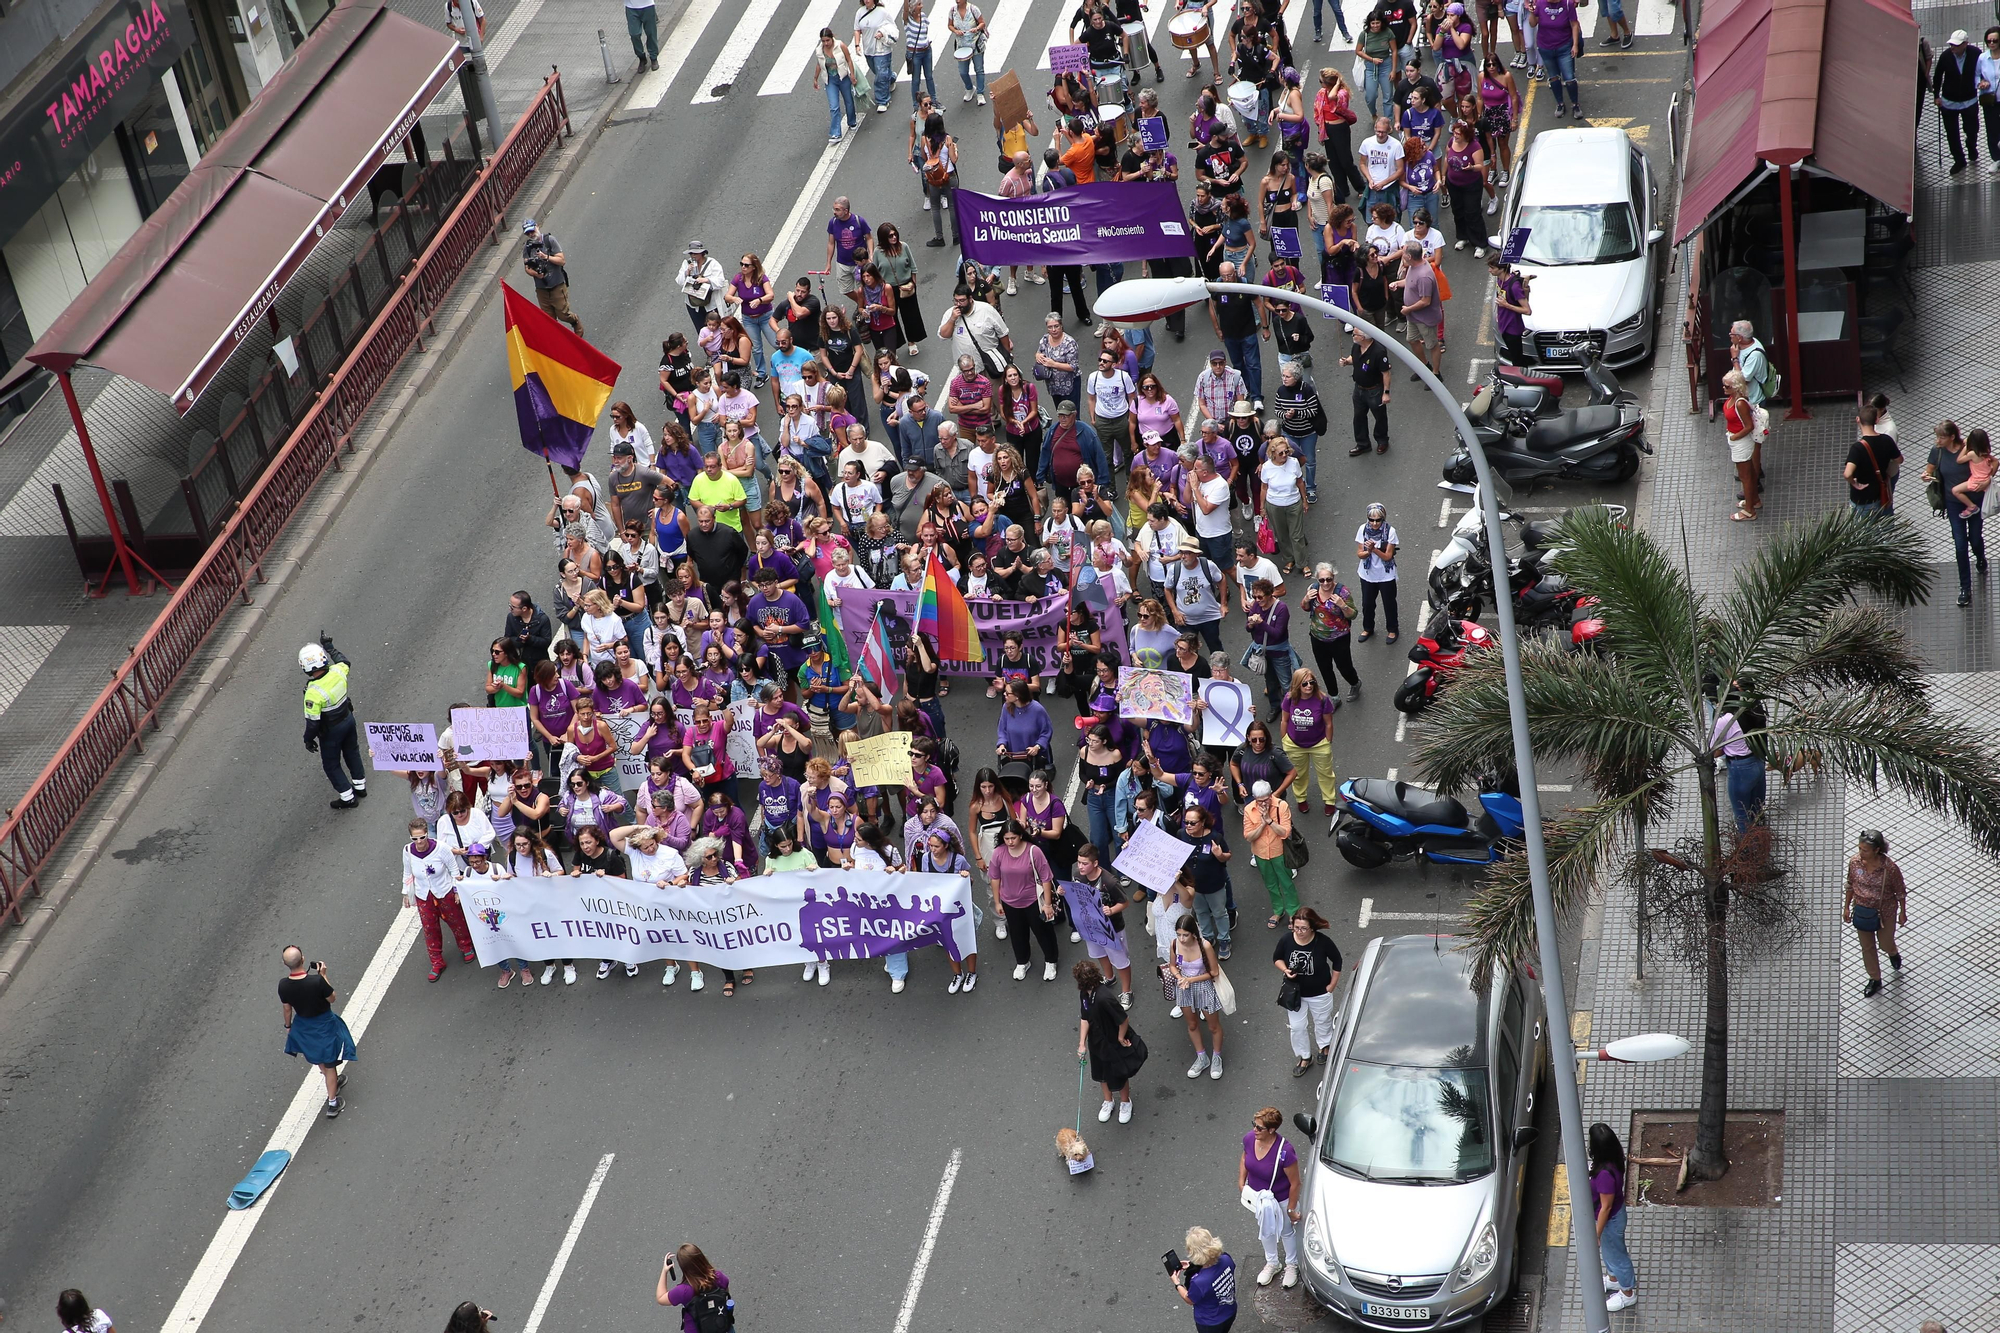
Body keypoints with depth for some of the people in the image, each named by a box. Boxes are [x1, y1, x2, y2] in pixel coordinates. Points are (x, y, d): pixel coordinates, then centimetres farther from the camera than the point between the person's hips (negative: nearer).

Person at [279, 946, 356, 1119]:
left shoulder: (283, 985, -23)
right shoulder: (317, 981, -35)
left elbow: (287, 1008, -5)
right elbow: (332, 999, -16)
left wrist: (288, 1026, 13)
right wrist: (323, 975, -12)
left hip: (303, 1026, 4)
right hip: (324, 1025, -4)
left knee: (318, 1058, 32)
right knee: (330, 1064, 16)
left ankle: (334, 1081, 57)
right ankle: (332, 1104, 27)